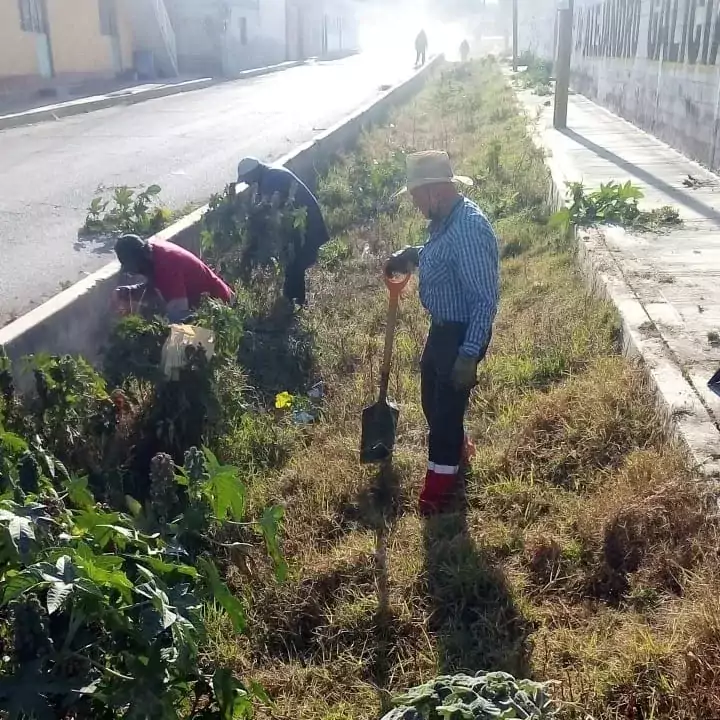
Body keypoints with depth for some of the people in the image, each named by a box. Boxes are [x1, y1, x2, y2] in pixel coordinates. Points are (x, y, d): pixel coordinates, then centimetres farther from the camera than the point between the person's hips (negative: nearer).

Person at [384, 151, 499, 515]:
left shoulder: (469, 228, -29)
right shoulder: (445, 219, 1)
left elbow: (485, 299, -28)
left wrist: (469, 355, -28)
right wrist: (414, 255, 3)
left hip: (462, 332, -10)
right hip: (442, 326, 10)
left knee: (447, 404, 5)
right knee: (432, 397, 24)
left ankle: (440, 482, 25)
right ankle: (457, 447, 49)